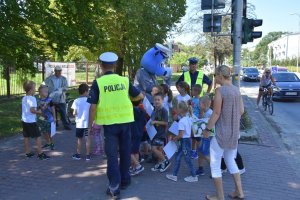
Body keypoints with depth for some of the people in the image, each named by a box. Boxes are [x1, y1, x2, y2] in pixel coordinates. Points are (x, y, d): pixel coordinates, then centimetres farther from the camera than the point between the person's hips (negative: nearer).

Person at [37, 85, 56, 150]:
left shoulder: (49, 100, -10)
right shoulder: (38, 101, -2)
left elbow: (53, 109, -4)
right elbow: (36, 109, 7)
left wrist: (54, 117, -3)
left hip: (49, 119, -3)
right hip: (41, 119, 4)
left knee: (50, 132, 2)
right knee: (44, 132, 14)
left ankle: (52, 144, 19)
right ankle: (47, 143, 30)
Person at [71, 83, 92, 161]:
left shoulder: (76, 101, -6)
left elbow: (74, 113, -8)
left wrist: (75, 113, 12)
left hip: (79, 123, 1)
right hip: (88, 123, -1)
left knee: (79, 139, 15)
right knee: (88, 139, 5)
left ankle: (78, 154, 23)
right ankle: (87, 155, 8)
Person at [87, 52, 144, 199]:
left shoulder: (98, 83, -7)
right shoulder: (124, 80, 2)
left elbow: (93, 106, -8)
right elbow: (140, 96, 11)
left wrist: (90, 124, 3)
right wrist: (129, 96, 32)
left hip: (109, 123, -3)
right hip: (125, 121, 3)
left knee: (112, 154, 6)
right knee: (125, 151, 17)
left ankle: (114, 187, 5)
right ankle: (124, 180, 31)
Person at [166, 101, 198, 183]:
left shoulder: (181, 121, -21)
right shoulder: (189, 118, 6)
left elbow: (181, 134, -22)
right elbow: (191, 131, 14)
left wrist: (174, 138, -6)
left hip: (184, 141, -9)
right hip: (188, 139, 9)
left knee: (187, 159, 4)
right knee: (177, 157, 14)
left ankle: (194, 176, 16)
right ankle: (174, 175, 20)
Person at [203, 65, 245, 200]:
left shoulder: (220, 90, -17)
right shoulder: (236, 90, 4)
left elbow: (216, 113, -17)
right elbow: (241, 111, 8)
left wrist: (207, 129, -8)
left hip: (222, 133, -7)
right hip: (234, 132, 7)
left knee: (215, 165, 8)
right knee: (231, 161, 24)